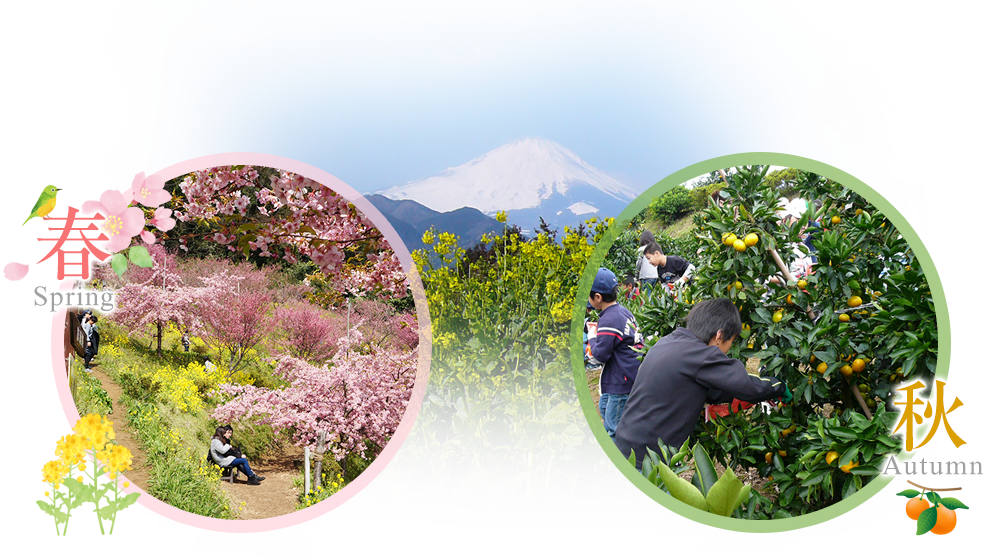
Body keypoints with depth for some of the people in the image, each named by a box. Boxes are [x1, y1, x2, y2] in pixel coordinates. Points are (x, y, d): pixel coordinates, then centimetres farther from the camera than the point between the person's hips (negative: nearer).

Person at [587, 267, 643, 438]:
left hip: (622, 382, -11)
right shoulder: (624, 312, 6)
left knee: (615, 427, -4)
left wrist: (592, 337, -4)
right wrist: (599, 331, 11)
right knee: (604, 407, 29)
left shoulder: (608, 321, -24)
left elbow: (601, 355, -20)